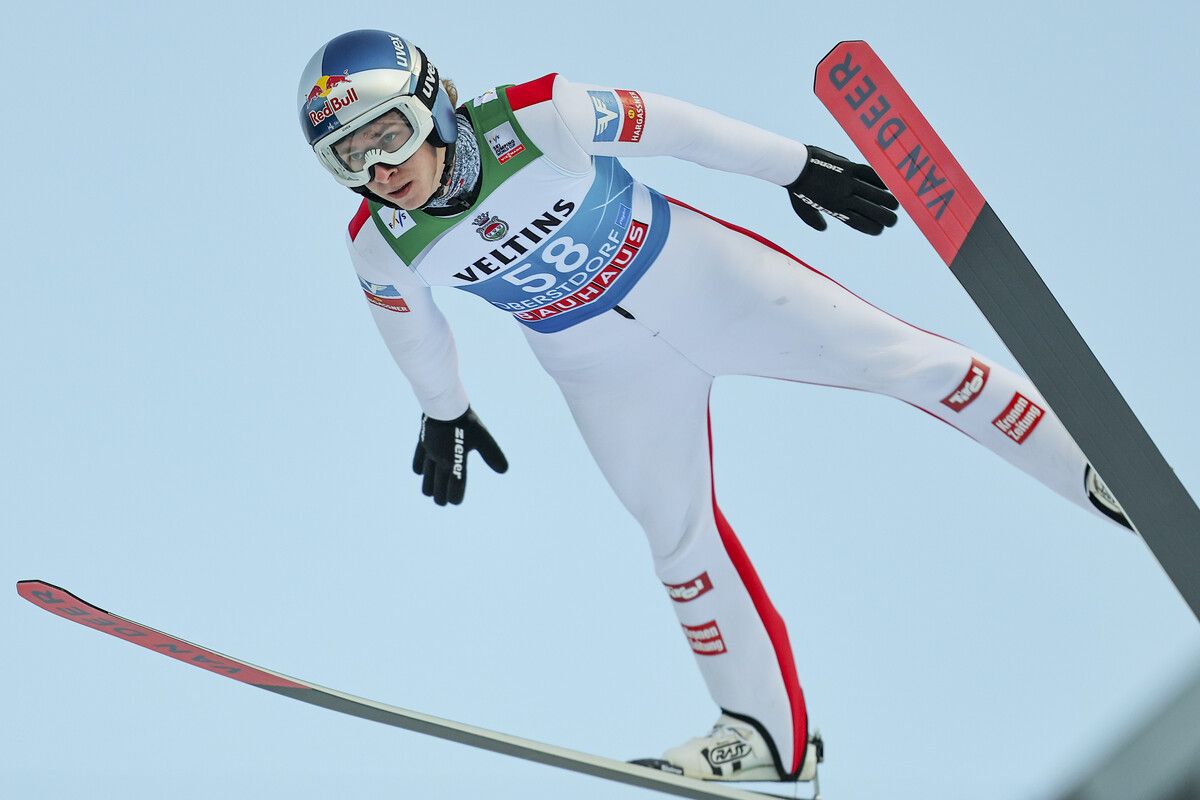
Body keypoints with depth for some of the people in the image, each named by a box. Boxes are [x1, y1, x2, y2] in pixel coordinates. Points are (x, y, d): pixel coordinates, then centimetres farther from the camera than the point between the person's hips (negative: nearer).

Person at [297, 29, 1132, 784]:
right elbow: (409, 320, 5)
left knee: (902, 357, -5)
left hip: (700, 276, -3)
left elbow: (668, 127, -16)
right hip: (607, 369, 3)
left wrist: (795, 165, -7)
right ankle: (768, 732, 22)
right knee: (679, 535, 7)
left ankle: (1094, 465, 9)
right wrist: (444, 413, 20)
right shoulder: (381, 244, -16)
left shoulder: (534, 117, -28)